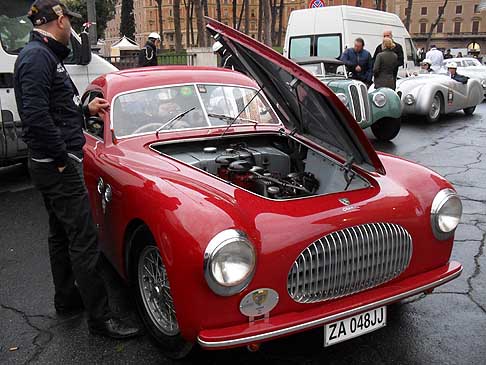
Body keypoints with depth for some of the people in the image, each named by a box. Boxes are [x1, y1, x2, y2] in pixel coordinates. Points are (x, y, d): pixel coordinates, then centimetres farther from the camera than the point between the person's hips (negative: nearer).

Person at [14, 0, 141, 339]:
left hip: (52, 166, 11)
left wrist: (86, 109, 18)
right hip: (58, 166, -11)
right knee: (84, 240, -7)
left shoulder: (45, 55, 16)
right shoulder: (37, 57, -16)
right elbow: (35, 115, -25)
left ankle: (67, 298, 33)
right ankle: (100, 317, 1)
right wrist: (62, 156, -18)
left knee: (61, 233, 18)